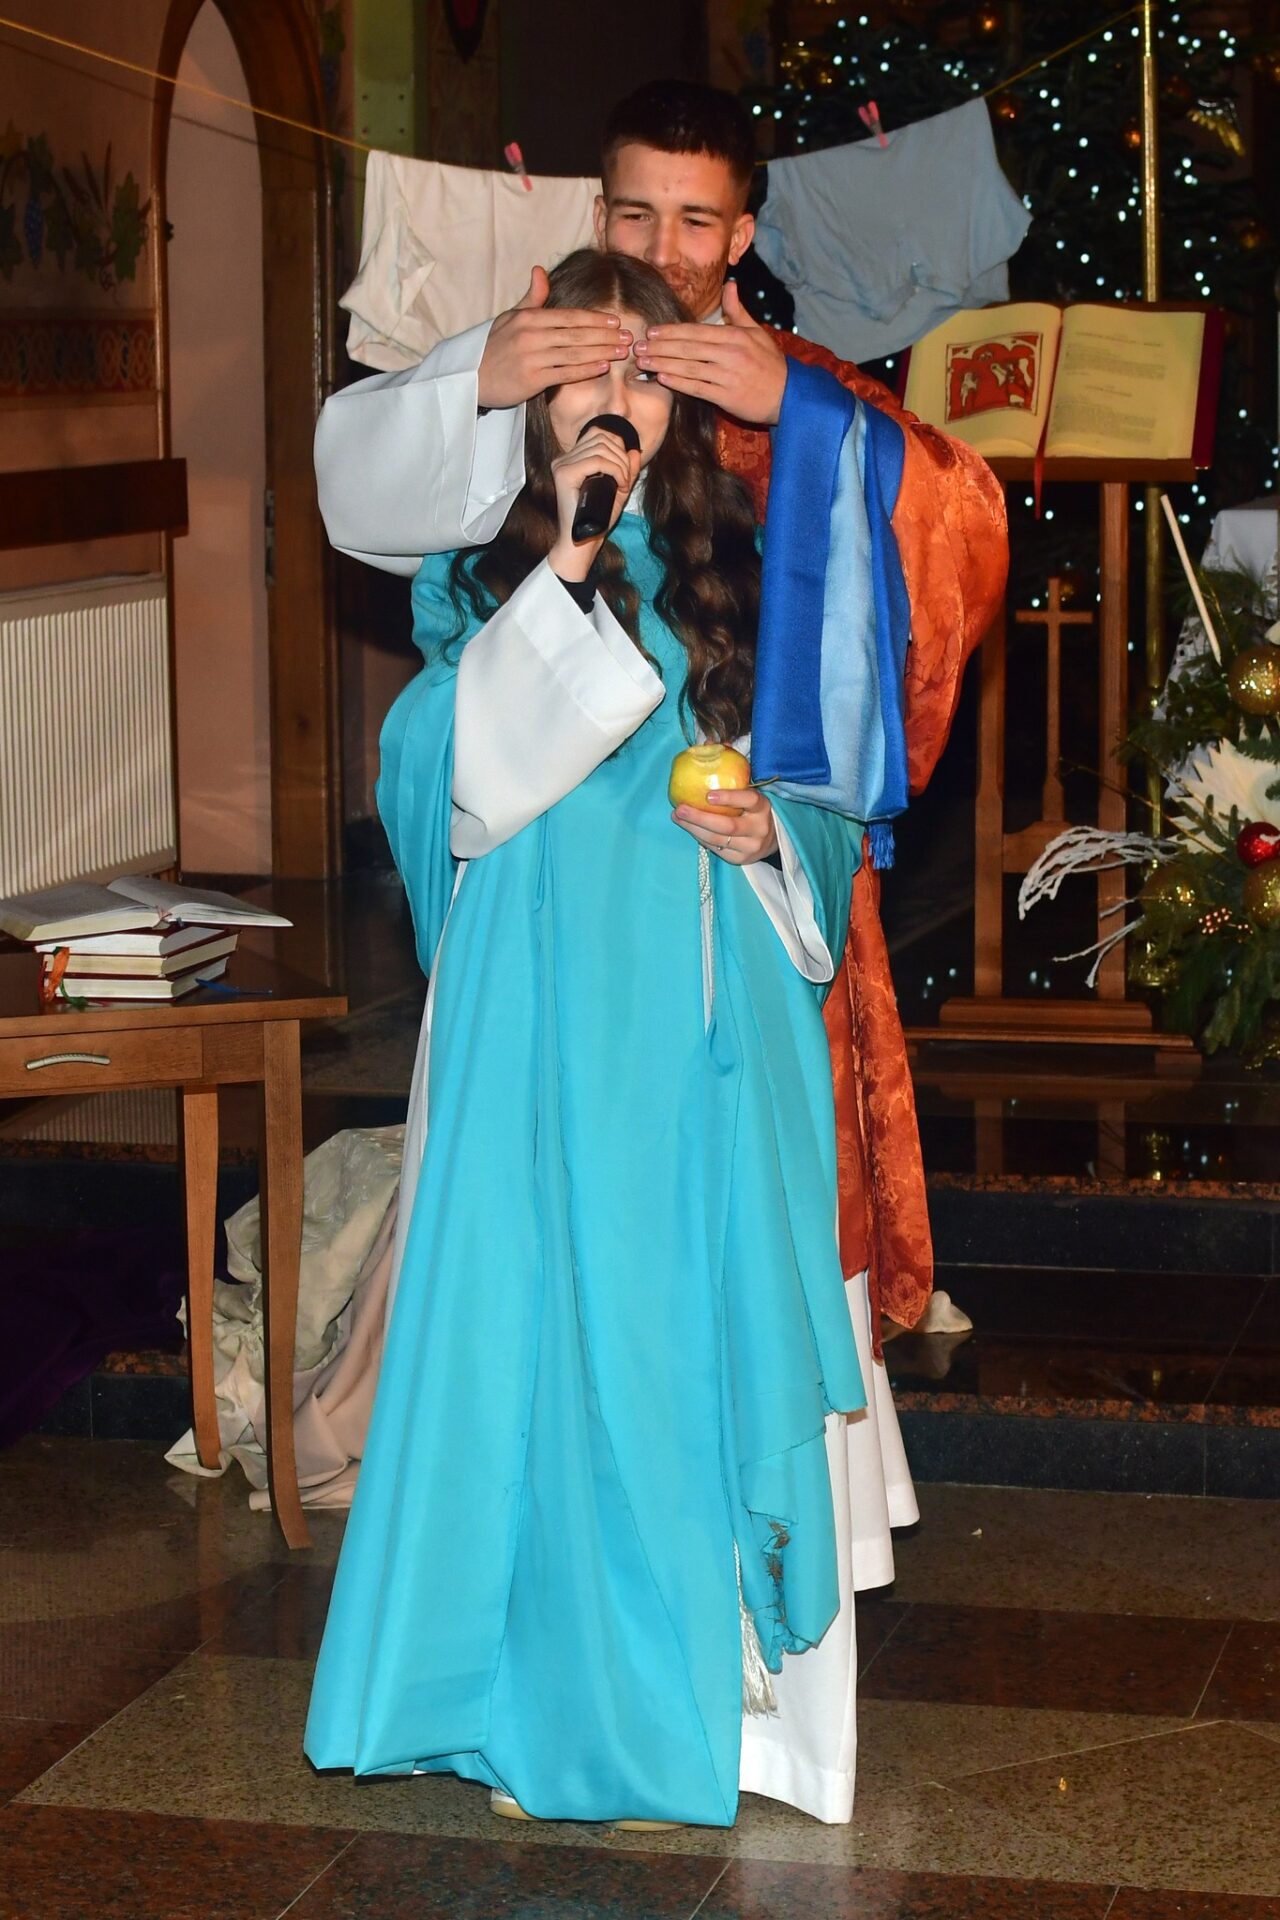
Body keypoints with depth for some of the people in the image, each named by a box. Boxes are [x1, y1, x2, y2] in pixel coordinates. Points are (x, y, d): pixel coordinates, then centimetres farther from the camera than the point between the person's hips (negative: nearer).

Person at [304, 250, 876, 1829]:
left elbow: (834, 790, 15)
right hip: (549, 1004, -2)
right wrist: (561, 563, -16)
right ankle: (557, 1689, 8)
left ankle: (710, 1671, 12)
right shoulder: (482, 570, 5)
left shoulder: (743, 571, 11)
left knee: (708, 1316, 2)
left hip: (713, 1010, 2)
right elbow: (463, 772, -12)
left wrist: (772, 835, -7)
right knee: (555, 1318, -2)